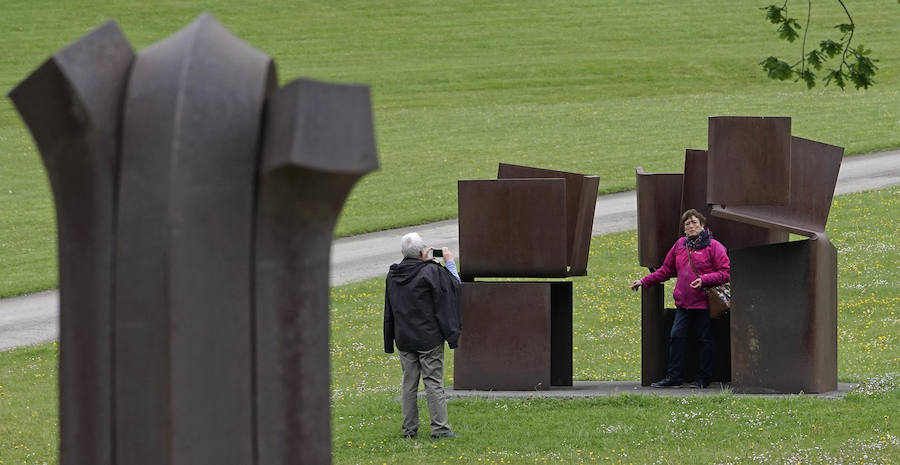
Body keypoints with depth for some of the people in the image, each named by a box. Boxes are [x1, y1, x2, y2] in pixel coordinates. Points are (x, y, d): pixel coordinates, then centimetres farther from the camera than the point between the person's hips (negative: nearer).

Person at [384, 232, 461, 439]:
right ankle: (439, 428, -2)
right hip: (429, 338, -4)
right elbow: (454, 286, -2)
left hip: (404, 338, 5)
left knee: (408, 383, 10)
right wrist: (449, 263, 8)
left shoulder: (393, 275, 4)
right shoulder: (431, 272, -14)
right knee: (433, 382, -1)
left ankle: (409, 428, 10)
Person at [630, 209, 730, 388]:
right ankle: (673, 376, 2)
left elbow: (725, 273, -8)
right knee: (676, 336, -2)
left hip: (704, 303, -5)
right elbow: (666, 270, 21)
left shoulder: (714, 246, -4)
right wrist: (644, 281, 15)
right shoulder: (680, 245, 13)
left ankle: (703, 378, 9)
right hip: (683, 303, 5)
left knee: (705, 340, 2)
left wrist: (703, 280, -20)